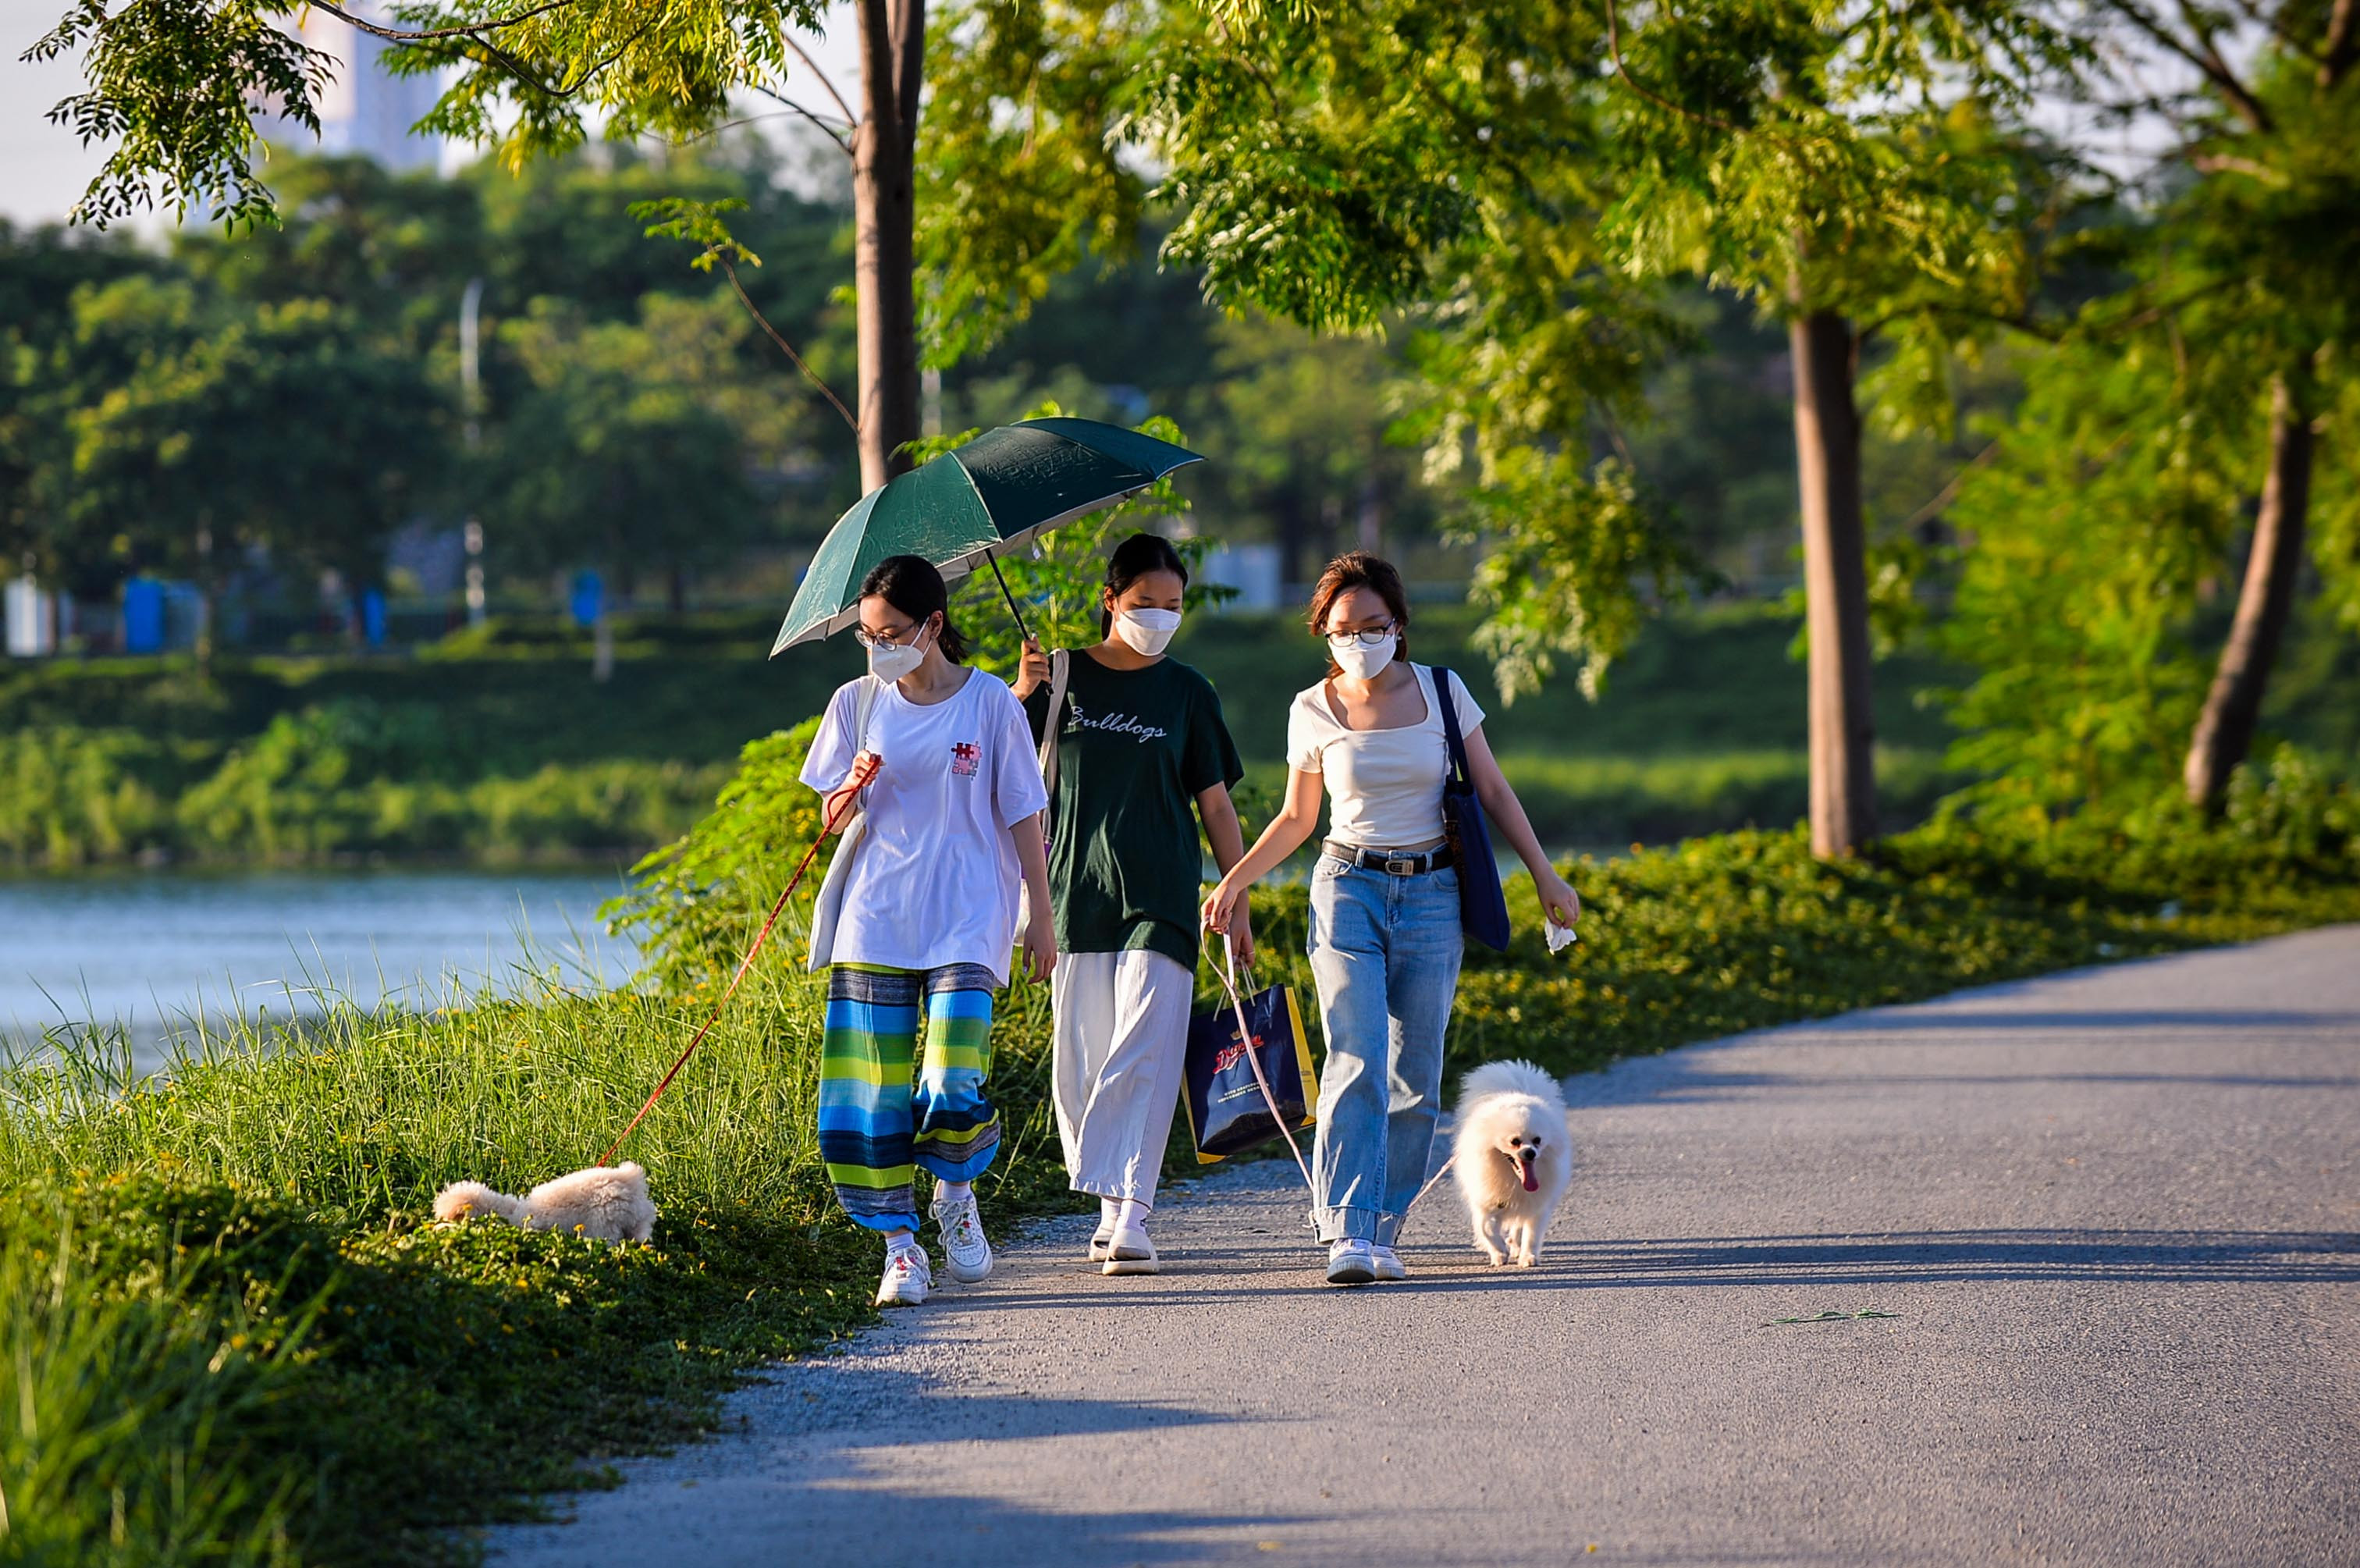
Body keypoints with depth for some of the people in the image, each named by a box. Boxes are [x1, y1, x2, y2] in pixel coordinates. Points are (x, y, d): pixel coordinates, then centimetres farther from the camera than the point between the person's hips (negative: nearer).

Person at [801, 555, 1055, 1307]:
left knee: (952, 1090, -15)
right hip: (875, 924, 3)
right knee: (869, 1095, -4)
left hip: (965, 922, -3)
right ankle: (900, 1245, 7)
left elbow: (1023, 817, 3)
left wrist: (1041, 921, 4)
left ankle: (955, 1190, 16)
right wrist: (852, 788, -11)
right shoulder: (857, 703, 6)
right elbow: (829, 818, 12)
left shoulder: (989, 703, -1)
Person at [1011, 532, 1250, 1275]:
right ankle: (1112, 1209, 17)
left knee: (1145, 1053, -13)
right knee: (1079, 1060, 2)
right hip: (1077, 894, 1)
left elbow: (1215, 804, 10)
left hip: (1161, 899, -1)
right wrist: (1023, 694, -21)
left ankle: (1130, 1218, -19)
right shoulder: (1064, 677, 6)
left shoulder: (1186, 693, 8)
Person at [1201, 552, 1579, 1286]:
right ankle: (1348, 1233, -23)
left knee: (1415, 1079, 0)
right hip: (1348, 889, -1)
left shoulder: (1442, 693, 2)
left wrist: (1544, 874, 4)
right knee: (1357, 1063, -17)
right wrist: (1234, 882, 4)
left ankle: (1379, 1228, 11)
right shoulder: (1313, 712, 3)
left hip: (1431, 895, 2)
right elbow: (1296, 819, 14)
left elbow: (1493, 791, 8)